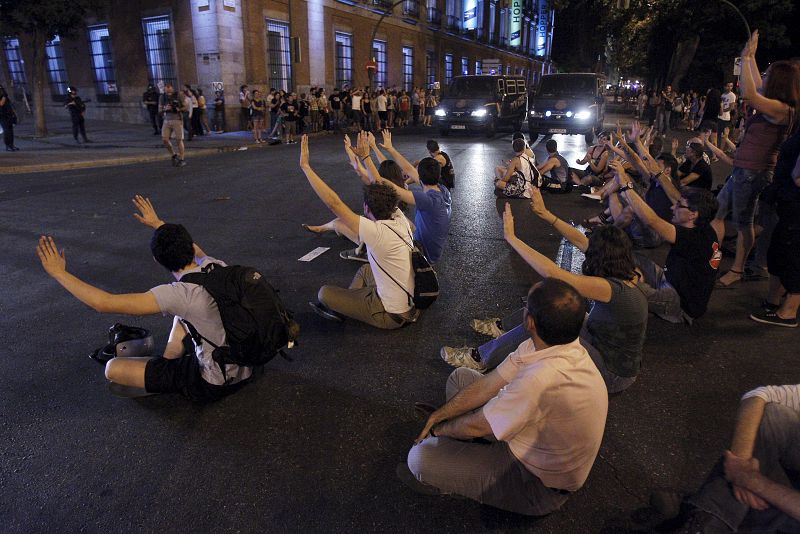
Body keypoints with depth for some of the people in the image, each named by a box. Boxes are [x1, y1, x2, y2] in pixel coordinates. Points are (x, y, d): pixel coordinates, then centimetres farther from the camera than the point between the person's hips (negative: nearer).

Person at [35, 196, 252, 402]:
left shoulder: (181, 293, -26)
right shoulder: (217, 266, -5)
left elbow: (105, 303, -25)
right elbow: (194, 249, 20)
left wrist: (59, 273, -14)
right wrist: (158, 223, 26)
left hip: (214, 384, -7)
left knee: (114, 369, -1)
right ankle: (165, 367, 26)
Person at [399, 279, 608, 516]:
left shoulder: (543, 379, -42)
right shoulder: (549, 345, -14)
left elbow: (477, 425, -26)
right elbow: (488, 385, -5)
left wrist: (439, 429, -5)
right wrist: (438, 415, -4)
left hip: (540, 486, -8)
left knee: (421, 457, -18)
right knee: (460, 377, 9)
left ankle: (442, 481, 17)